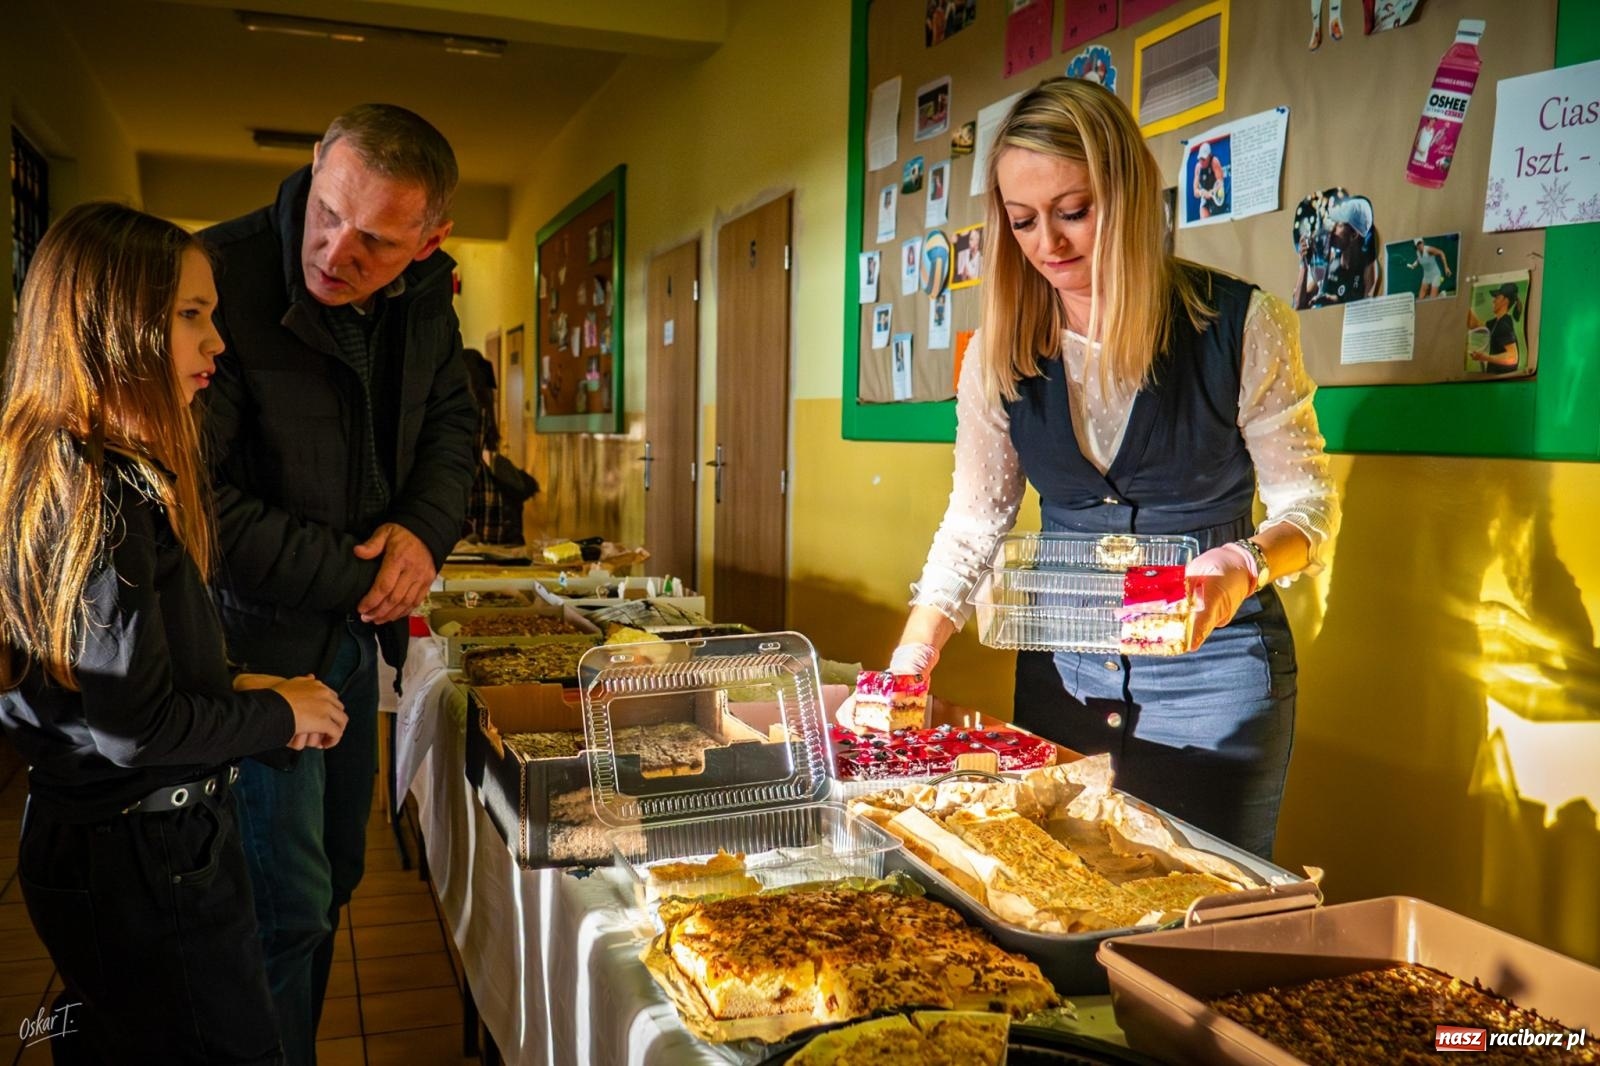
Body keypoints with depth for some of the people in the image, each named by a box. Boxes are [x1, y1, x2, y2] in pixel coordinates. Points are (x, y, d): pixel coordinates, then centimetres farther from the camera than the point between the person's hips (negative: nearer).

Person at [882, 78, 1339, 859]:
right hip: (1061, 668, 3)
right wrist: (911, 660, -8)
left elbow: (1307, 501, -5)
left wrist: (1245, 564, -27)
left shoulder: (1241, 326, -11)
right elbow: (973, 522, 3)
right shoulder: (1001, 353, -1)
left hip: (1210, 667, -3)